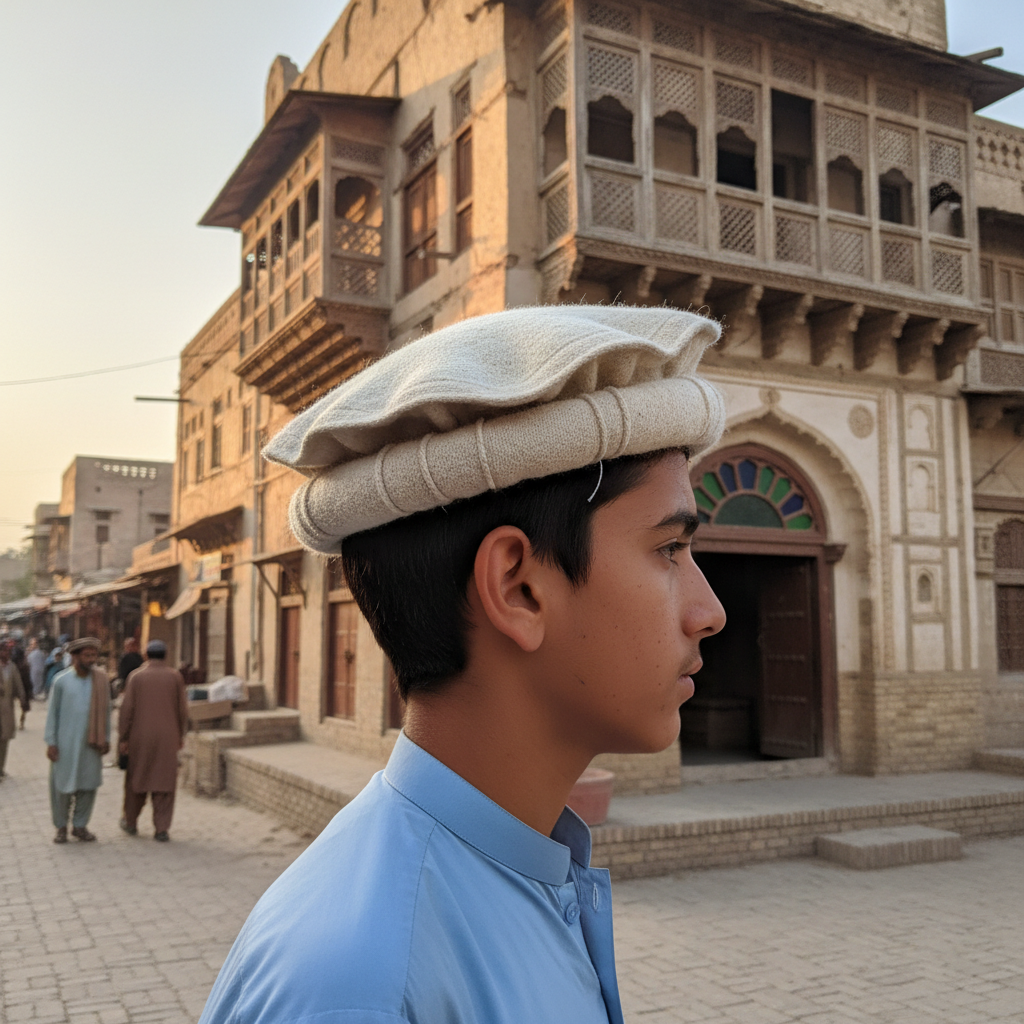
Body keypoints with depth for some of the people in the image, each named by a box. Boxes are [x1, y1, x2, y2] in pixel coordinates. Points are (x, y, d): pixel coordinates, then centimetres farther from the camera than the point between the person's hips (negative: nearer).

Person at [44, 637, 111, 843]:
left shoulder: (101, 679, 1)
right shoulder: (61, 680, -4)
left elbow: (105, 711, 6)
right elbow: (52, 712, 0)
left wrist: (105, 739, 5)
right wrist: (51, 742, -3)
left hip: (91, 742, 2)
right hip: (66, 742, -2)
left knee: (88, 784, 5)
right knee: (62, 785, 4)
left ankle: (80, 825, 19)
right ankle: (61, 826, 20)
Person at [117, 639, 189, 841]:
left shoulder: (136, 676, -1)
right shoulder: (175, 676, 0)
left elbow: (127, 709, -4)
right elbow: (182, 708, 1)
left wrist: (122, 738, 1)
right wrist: (181, 735, 12)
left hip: (140, 736, 0)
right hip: (167, 737, 0)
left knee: (136, 779, 15)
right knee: (164, 782, 2)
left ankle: (130, 822, 29)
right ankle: (161, 829, -1)